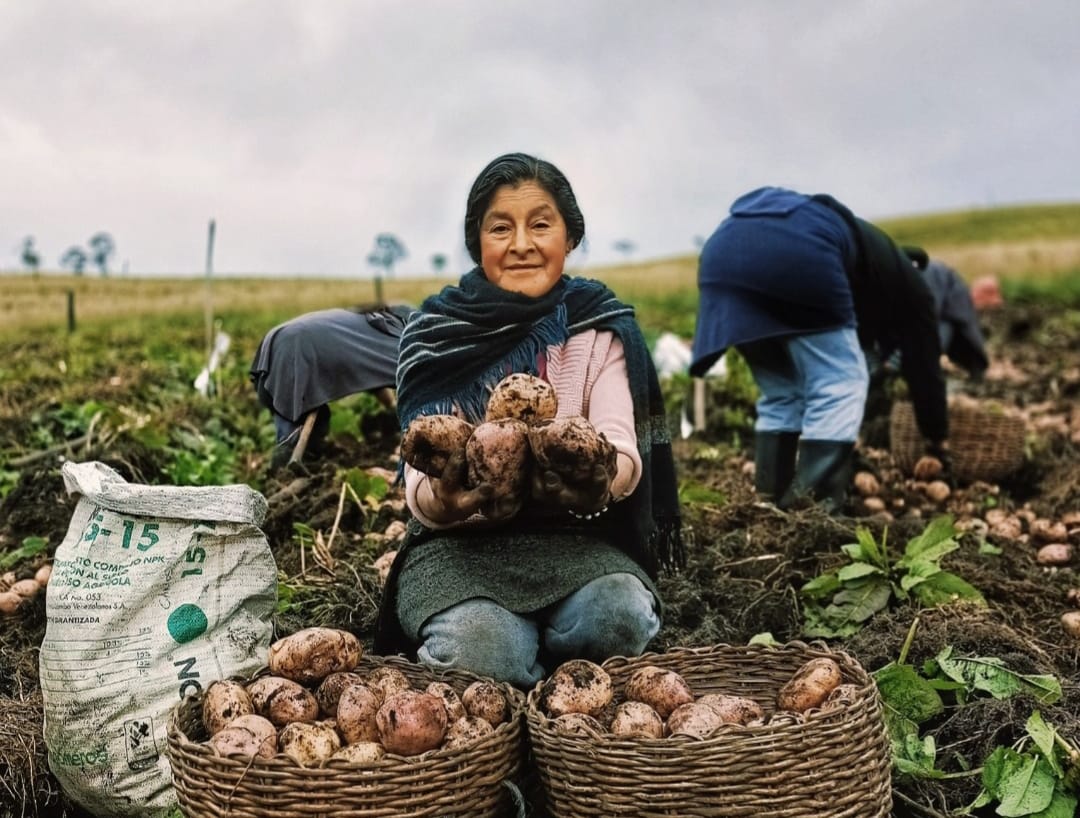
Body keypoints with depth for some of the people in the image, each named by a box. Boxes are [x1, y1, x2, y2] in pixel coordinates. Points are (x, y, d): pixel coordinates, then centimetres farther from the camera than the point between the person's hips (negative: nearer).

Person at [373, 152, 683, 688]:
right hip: (459, 544, -2)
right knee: (483, 646, -33)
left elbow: (622, 450, -13)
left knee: (622, 616, -29)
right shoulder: (436, 331, -3)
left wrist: (603, 479, -39)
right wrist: (440, 500, -37)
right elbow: (421, 482, -11)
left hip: (574, 540, 2)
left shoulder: (600, 326, 1)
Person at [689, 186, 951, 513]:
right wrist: (938, 440, 42)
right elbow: (923, 363, 30)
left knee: (779, 392, 19)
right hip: (797, 249, -7)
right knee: (840, 382, 5)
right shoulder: (905, 279, 29)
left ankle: (770, 503, 13)